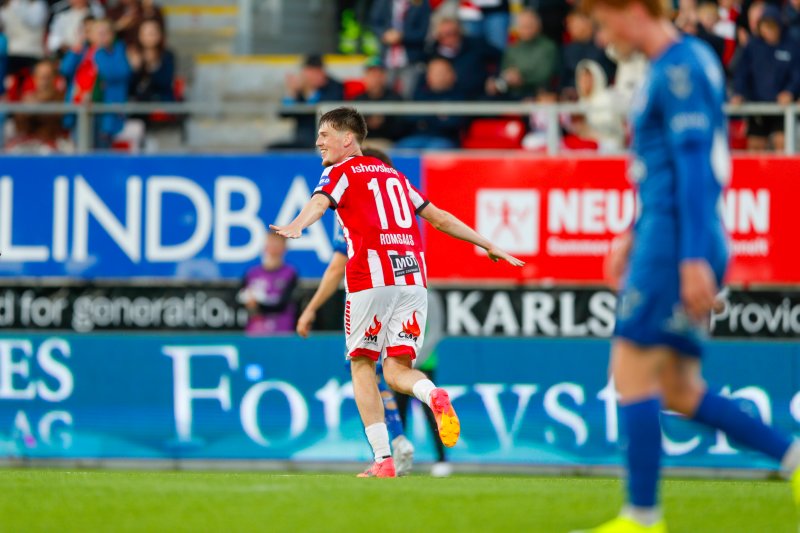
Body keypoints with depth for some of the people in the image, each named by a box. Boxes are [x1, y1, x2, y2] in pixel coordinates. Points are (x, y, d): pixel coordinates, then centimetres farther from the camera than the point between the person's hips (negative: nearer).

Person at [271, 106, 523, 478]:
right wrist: (487, 245, 36)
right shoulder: (393, 175, 25)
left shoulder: (341, 172, 7)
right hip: (413, 277, 5)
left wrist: (295, 227, -35)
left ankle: (382, 458, -2)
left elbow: (319, 202, -15)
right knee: (397, 371, 5)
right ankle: (433, 396, -29)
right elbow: (438, 217, 28)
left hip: (371, 279, -5)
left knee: (362, 364, 8)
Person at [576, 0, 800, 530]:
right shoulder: (676, 64, 18)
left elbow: (694, 164, -19)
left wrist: (693, 259, -23)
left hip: (676, 247, -10)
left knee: (633, 373, -7)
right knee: (678, 391, 10)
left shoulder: (680, 69, -13)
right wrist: (634, 234, 30)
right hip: (664, 241, 10)